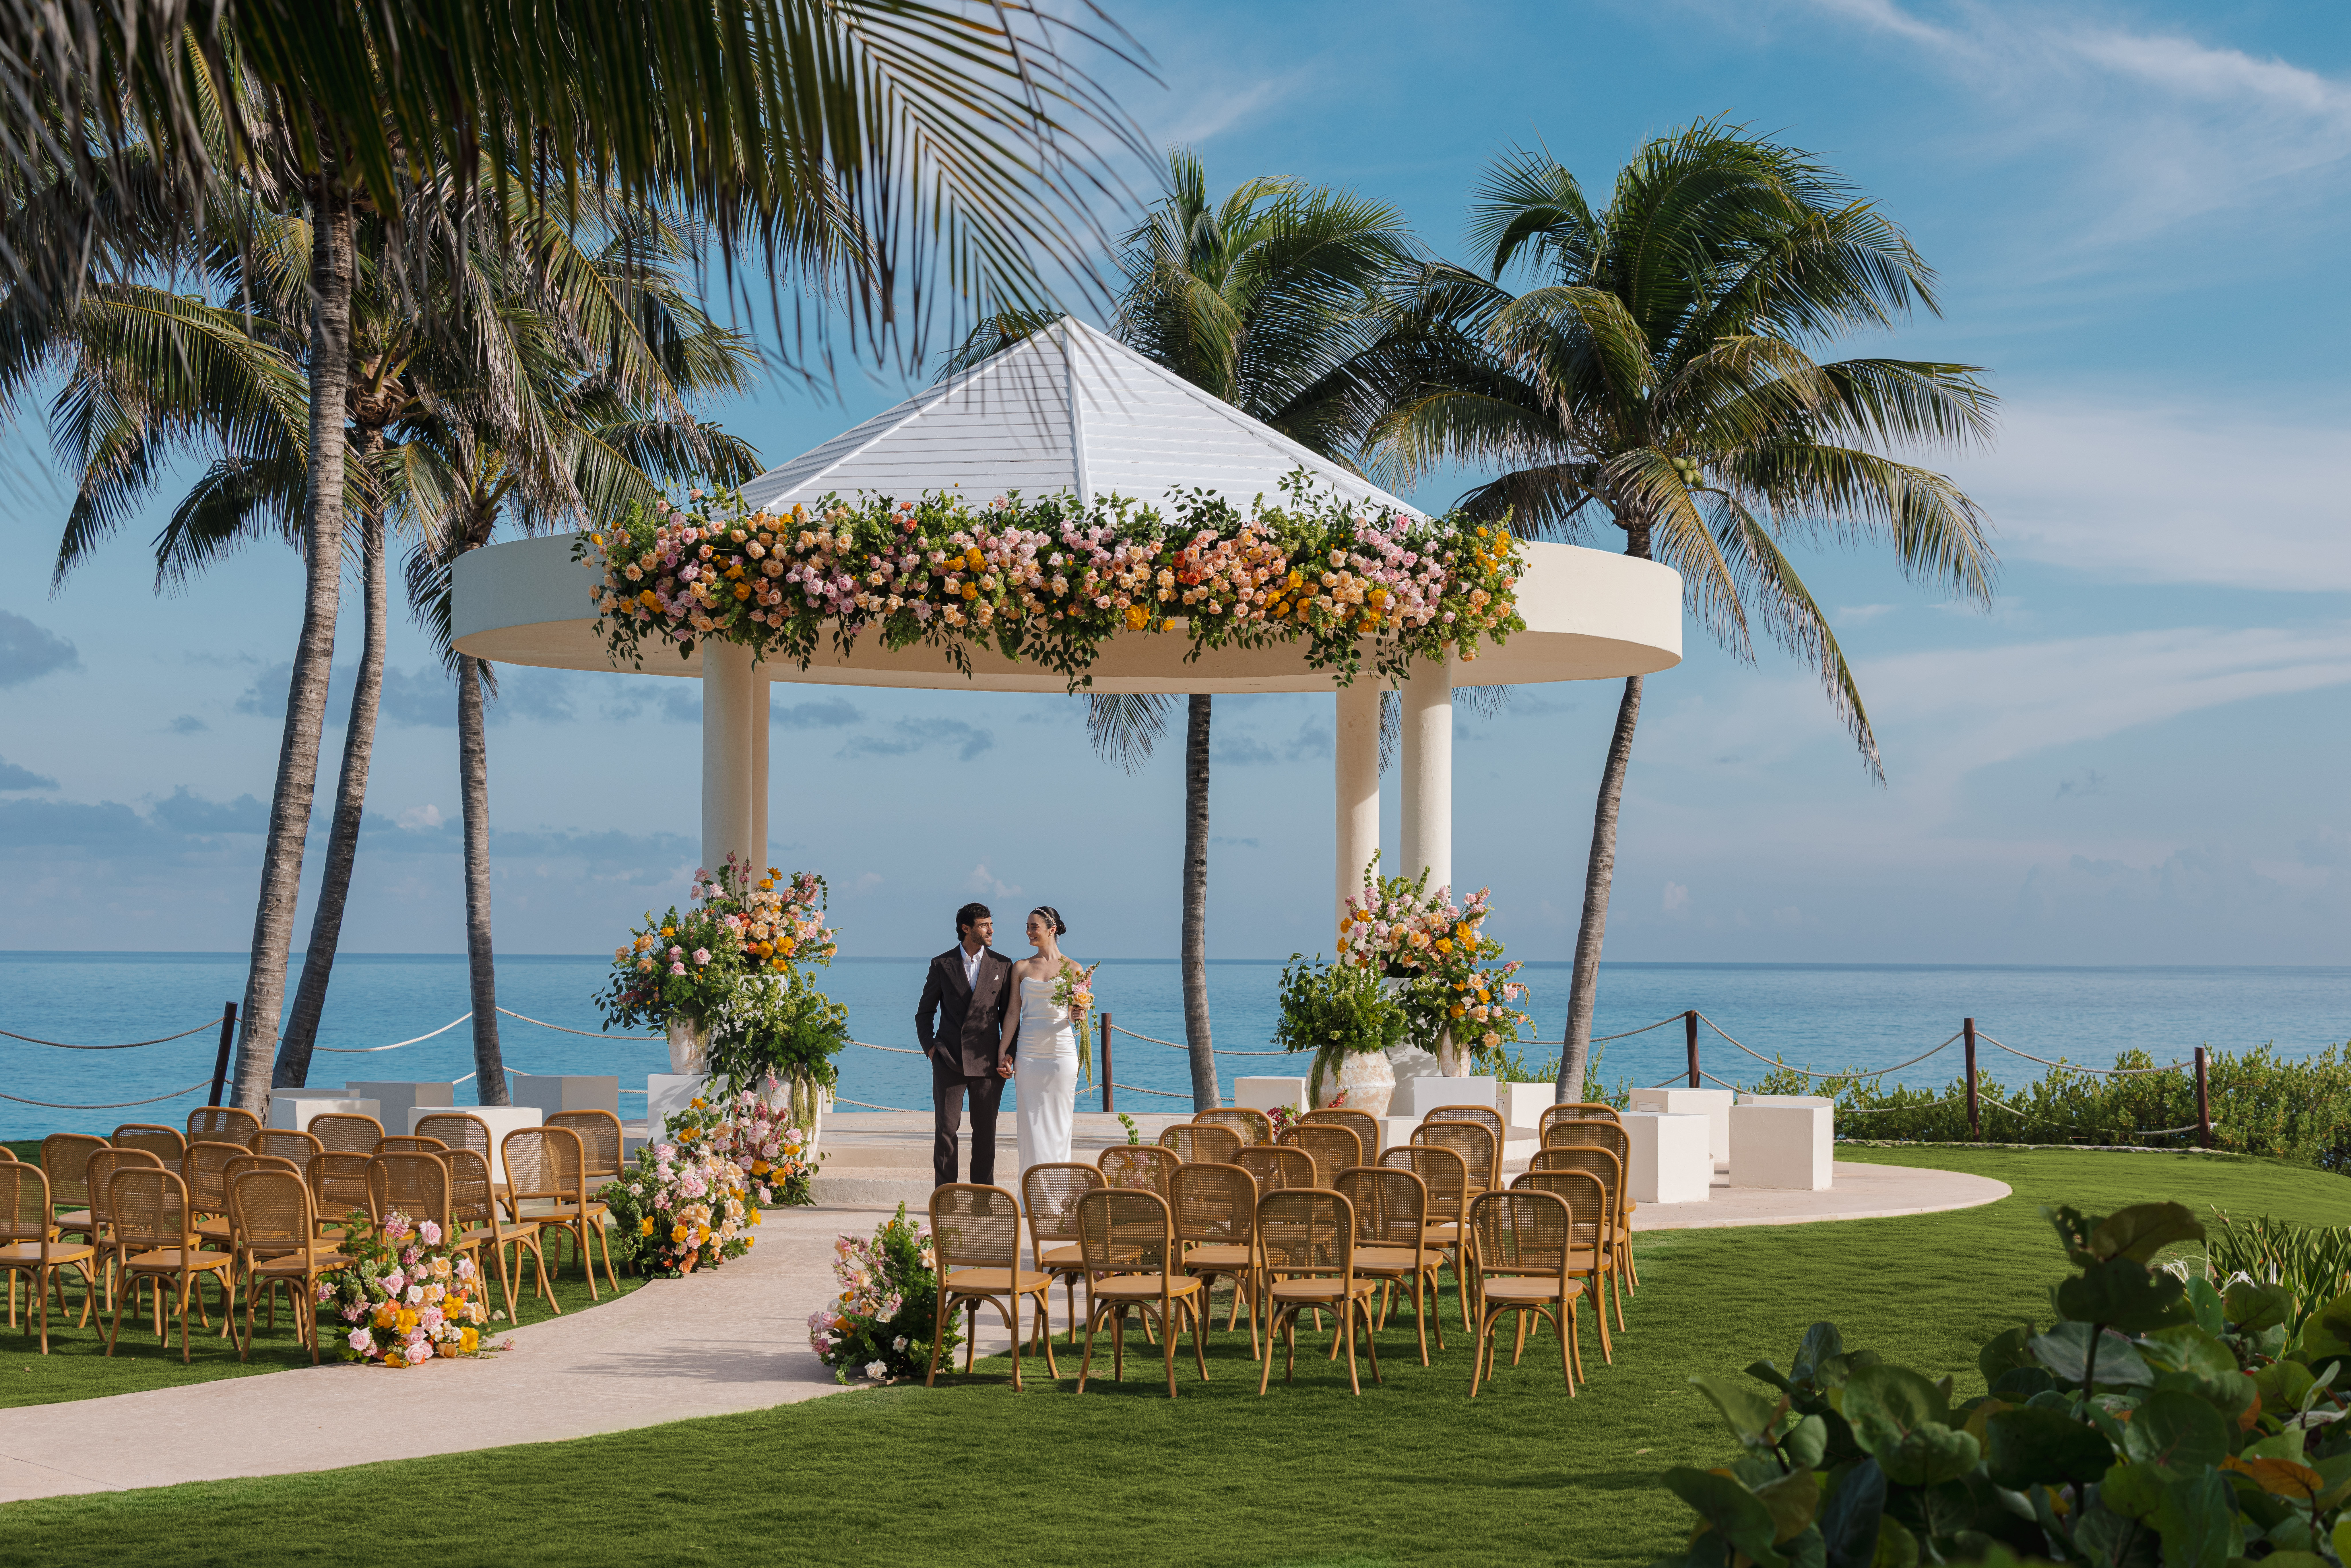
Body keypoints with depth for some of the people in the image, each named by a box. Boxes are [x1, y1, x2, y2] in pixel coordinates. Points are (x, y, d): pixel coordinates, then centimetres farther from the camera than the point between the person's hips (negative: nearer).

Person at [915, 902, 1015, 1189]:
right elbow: (925, 1011, 13)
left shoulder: (1003, 965, 8)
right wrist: (930, 1047, 1)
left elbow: (1009, 1014, 11)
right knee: (945, 1129, -3)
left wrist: (1008, 1053, 1)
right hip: (949, 1061, -1)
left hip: (987, 1062, 1)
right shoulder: (942, 965, 5)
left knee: (985, 1132, 4)